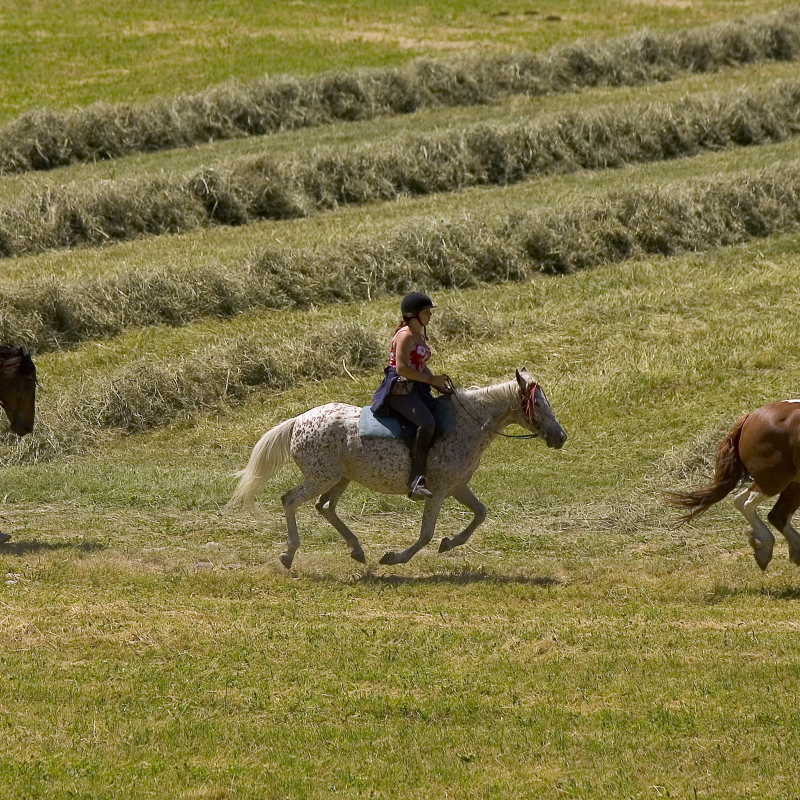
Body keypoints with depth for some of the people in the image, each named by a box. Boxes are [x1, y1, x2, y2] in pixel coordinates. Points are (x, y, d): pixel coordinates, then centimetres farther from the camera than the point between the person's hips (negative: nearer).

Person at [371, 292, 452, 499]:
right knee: (427, 423, -30)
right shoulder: (406, 336, -13)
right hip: (399, 390, -11)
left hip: (414, 389, 11)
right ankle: (417, 481, -33)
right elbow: (401, 368, -20)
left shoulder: (420, 336, 18)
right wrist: (430, 379, -17)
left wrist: (439, 385, 8)